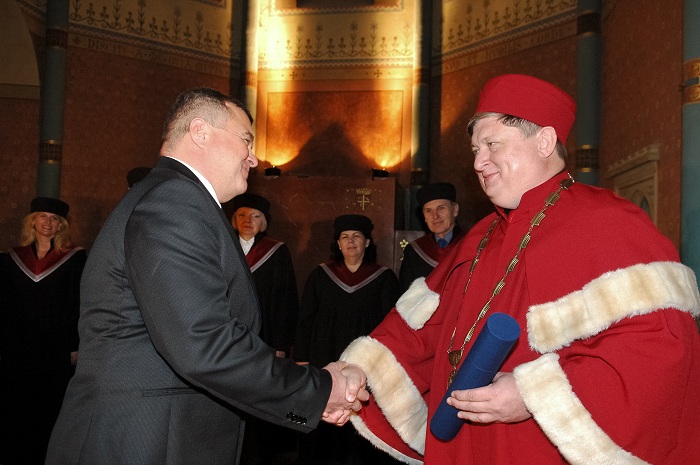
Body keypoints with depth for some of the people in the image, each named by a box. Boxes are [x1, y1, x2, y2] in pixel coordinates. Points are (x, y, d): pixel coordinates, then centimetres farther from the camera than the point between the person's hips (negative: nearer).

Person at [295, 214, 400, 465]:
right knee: (323, 427, 3)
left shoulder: (384, 278, 4)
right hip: (324, 363, 1)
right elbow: (305, 319, 7)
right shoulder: (320, 275, 8)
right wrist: (302, 360, 0)